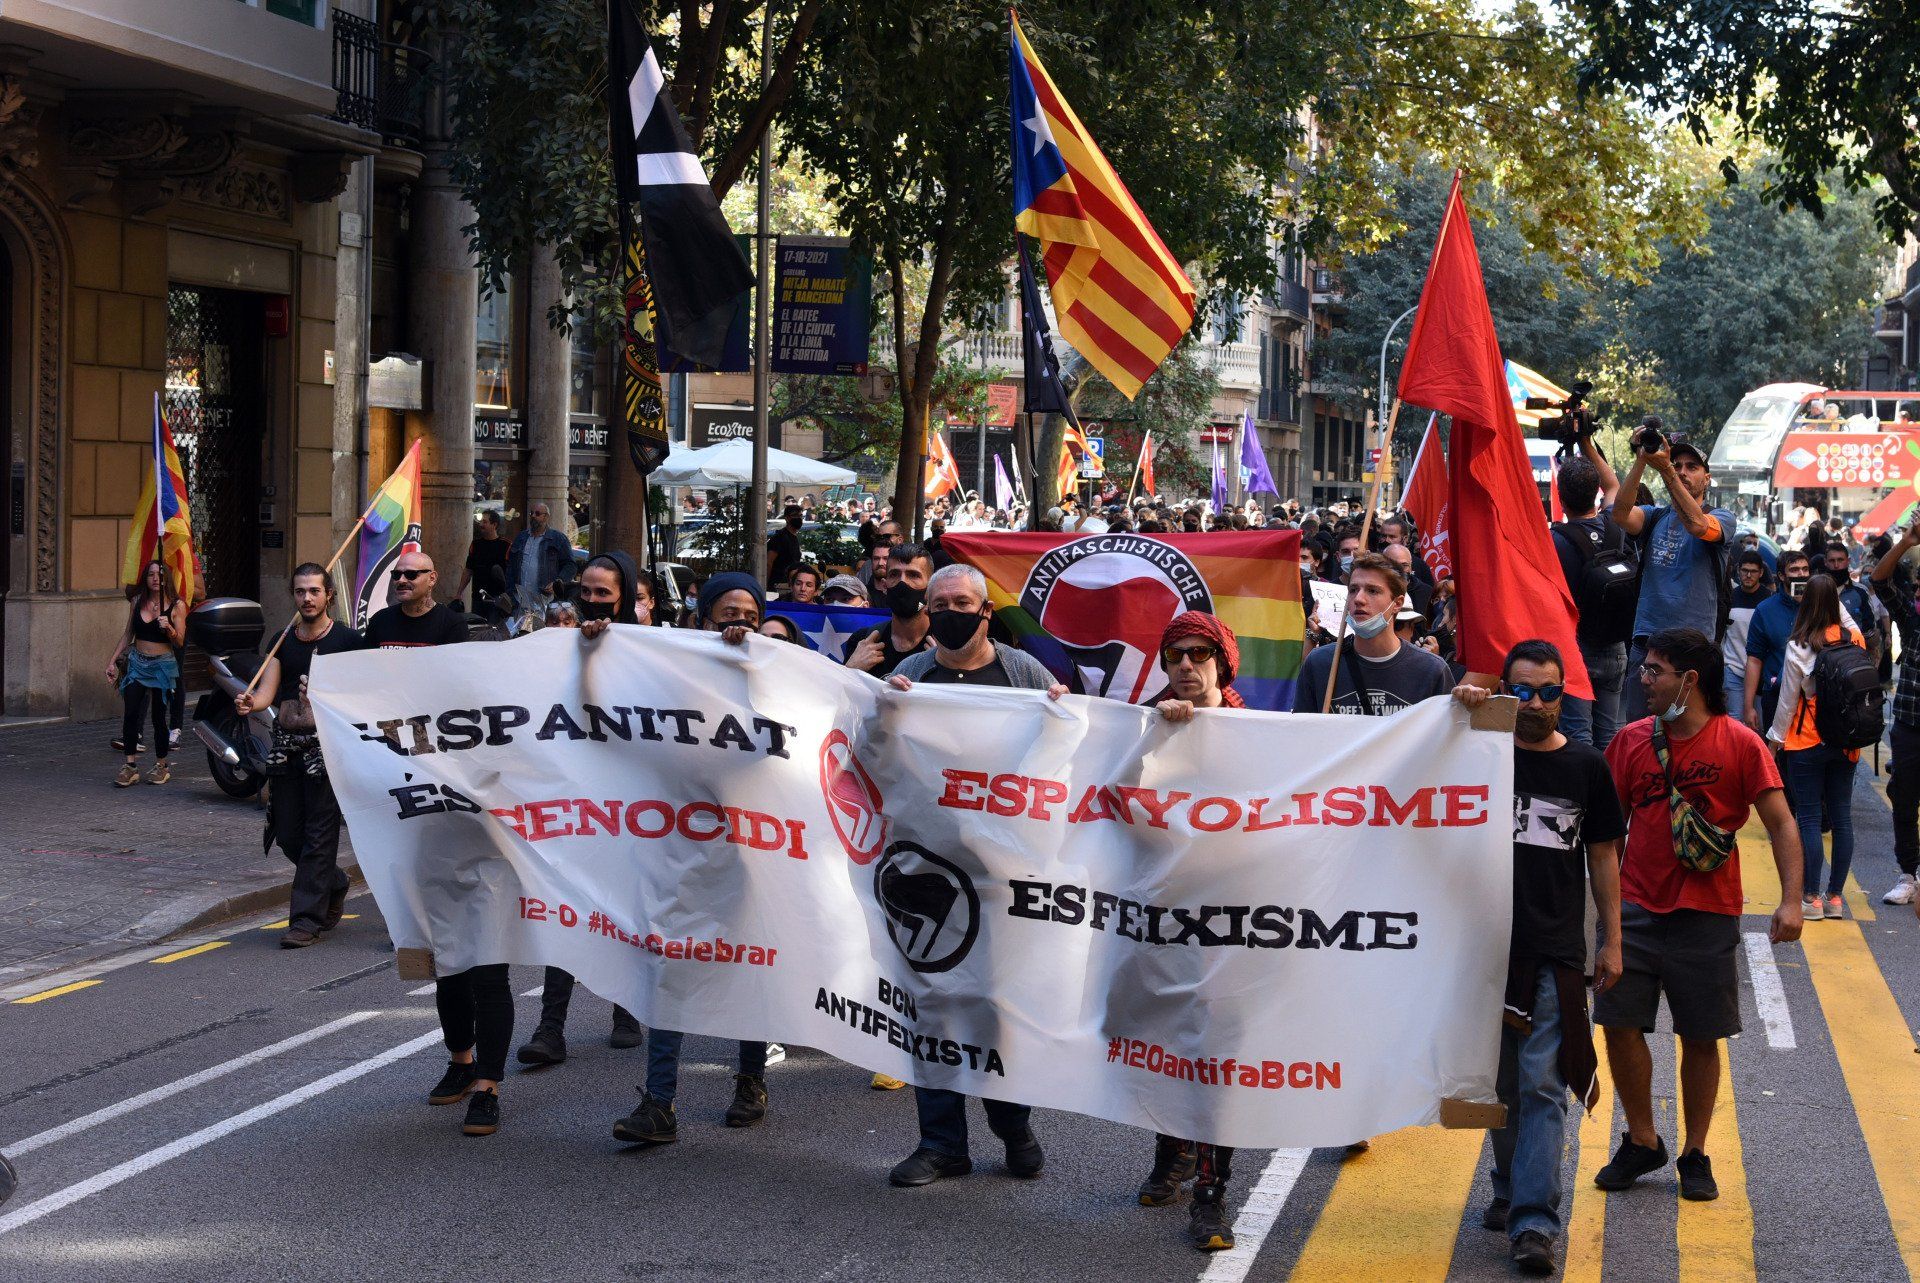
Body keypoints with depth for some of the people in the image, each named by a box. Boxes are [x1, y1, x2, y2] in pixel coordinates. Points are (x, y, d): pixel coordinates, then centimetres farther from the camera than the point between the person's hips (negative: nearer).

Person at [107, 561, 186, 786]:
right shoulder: (137, 602, 7)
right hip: (137, 663, 3)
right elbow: (128, 634, 15)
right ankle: (130, 766, -4)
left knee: (158, 716, 0)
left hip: (163, 665, -3)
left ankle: (161, 766, 14)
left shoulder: (177, 606, -3)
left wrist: (168, 627, -25)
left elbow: (179, 641, -5)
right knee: (130, 714, -7)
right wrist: (113, 661, 10)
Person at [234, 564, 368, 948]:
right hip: (286, 744, 5)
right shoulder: (283, 641, 12)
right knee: (287, 834, 8)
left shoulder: (347, 640, -2)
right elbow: (267, 690, 3)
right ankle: (334, 885, 33)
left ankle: (307, 919, -2)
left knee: (319, 833, -6)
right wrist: (250, 703, -19)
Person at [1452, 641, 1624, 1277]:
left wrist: (1611, 941, 7)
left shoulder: (1586, 766, 4)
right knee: (1500, 1080, 12)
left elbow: (1603, 856, 9)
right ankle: (1511, 1189, 30)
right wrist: (1459, 707, -23)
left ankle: (1533, 1222, -9)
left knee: (1541, 1087, -7)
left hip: (1556, 951, -1)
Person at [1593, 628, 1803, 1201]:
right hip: (1636, 908, 3)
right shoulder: (1631, 741, 4)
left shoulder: (1741, 745, -6)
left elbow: (1781, 824, -6)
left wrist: (1790, 901, -16)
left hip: (1707, 915, -3)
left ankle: (1695, 1155, 19)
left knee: (1701, 1037, 5)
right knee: (1620, 1024, -1)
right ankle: (1641, 1141, 18)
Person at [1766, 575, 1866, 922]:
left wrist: (1775, 738, 6)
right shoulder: (1855, 639, -3)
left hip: (1807, 744, -4)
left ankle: (1812, 899, 1)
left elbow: (1788, 701, -7)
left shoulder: (1799, 647, -14)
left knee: (1809, 818, 1)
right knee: (1841, 817, 9)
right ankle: (1835, 898, 13)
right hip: (1847, 743, 4)